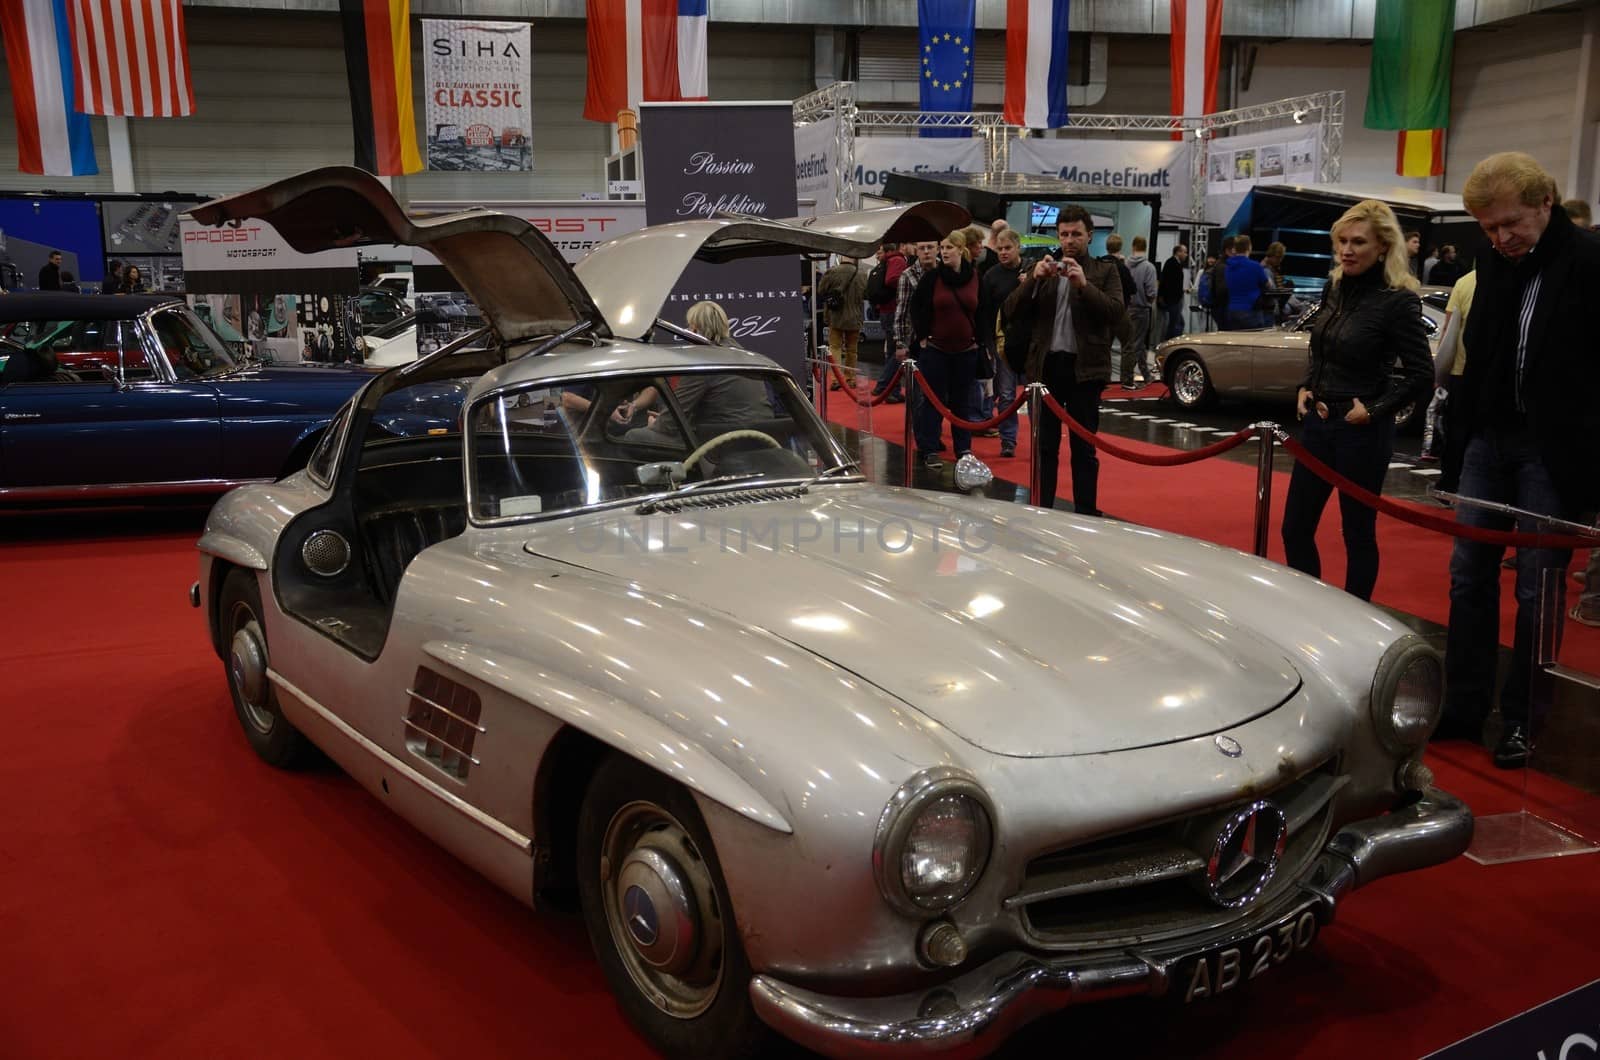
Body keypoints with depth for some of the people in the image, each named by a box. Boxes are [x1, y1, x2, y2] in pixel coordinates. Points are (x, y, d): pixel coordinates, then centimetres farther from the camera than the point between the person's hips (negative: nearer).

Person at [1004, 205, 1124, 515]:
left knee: (1084, 450, 3)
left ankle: (1085, 515, 9)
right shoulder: (1041, 271, 12)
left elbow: (1117, 313, -8)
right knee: (1044, 447, 8)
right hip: (1045, 366, 2)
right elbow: (1011, 312, 2)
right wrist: (1033, 279, -12)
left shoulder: (1104, 272, 6)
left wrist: (1084, 283, -17)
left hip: (1085, 368, -2)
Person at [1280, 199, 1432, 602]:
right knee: (1295, 528, 10)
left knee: (1358, 534, 6)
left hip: (1361, 431, -7)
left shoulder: (1397, 301, -14)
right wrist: (1305, 387, 4)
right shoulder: (1334, 289, 5)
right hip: (1317, 422, 7)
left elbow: (1421, 373, -12)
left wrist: (1374, 410, -15)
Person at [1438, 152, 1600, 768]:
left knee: (1538, 589, 3)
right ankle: (1462, 707, 21)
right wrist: (1466, 422, 10)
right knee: (1469, 575, 10)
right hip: (1490, 438, 6)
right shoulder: (1494, 258, 5)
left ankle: (1521, 721, 16)